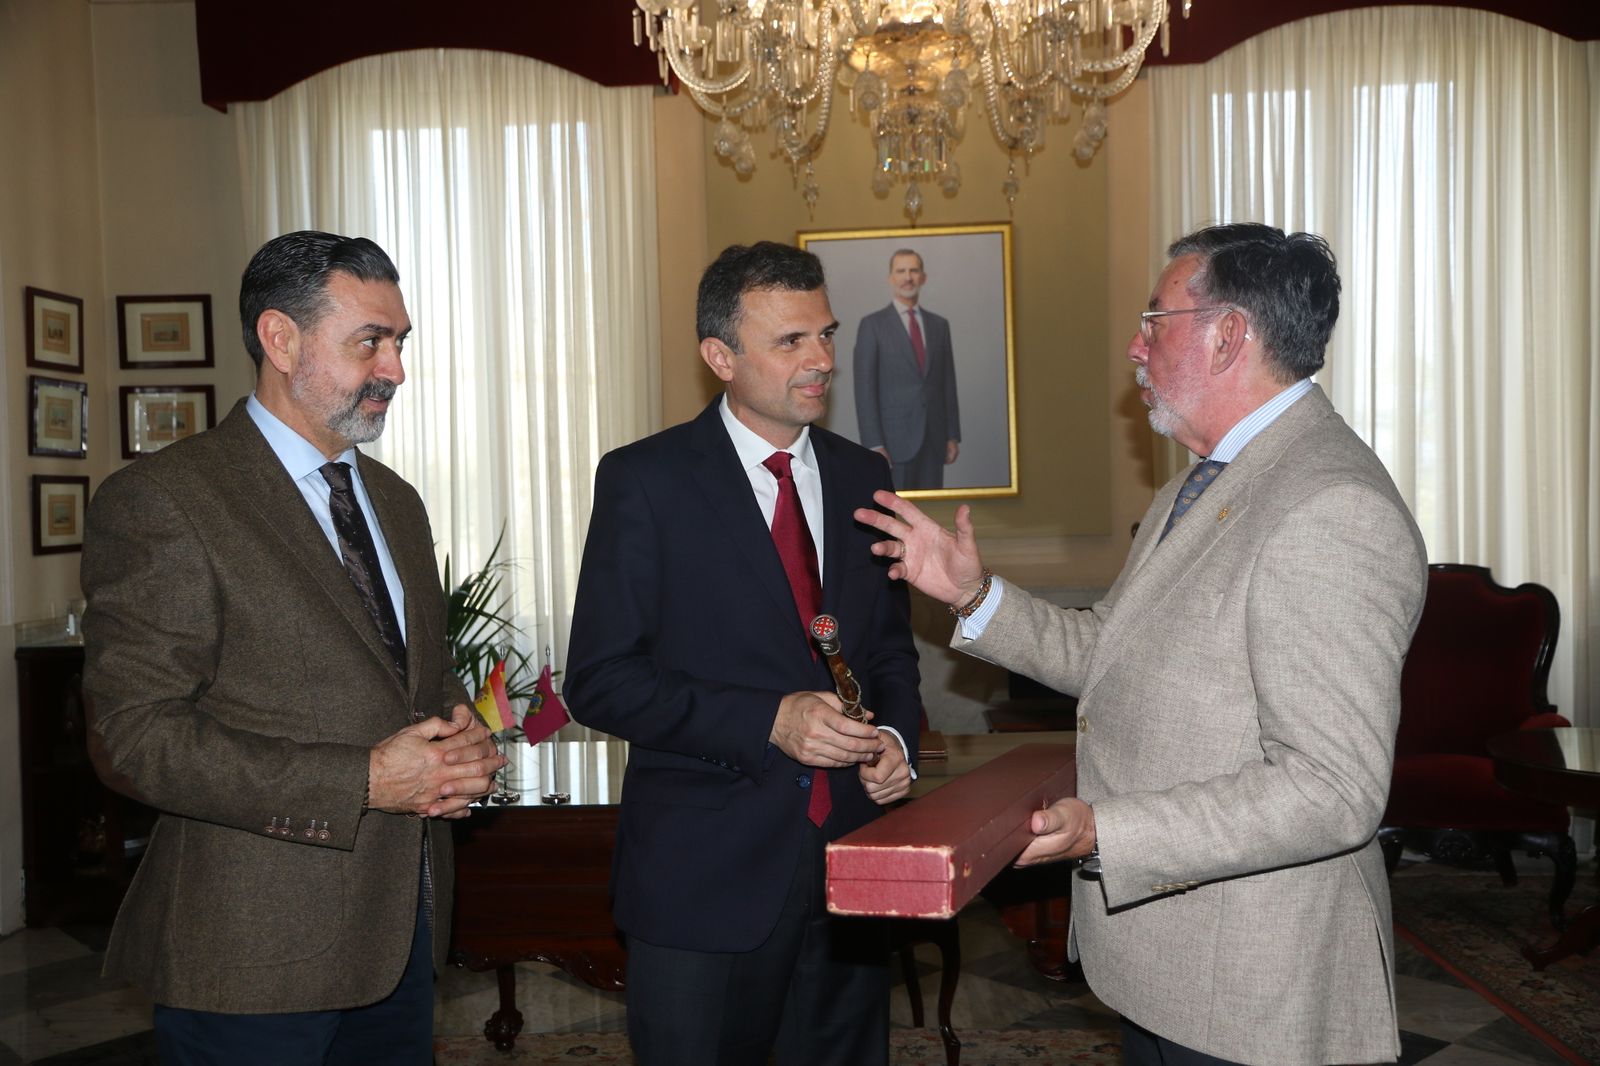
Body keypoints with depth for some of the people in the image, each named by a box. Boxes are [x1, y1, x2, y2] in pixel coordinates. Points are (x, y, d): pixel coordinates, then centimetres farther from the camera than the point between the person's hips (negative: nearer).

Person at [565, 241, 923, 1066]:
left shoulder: (862, 479, 7)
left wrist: (895, 736, -4)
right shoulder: (644, 480, -9)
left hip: (848, 864, 5)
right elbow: (600, 681, -12)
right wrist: (769, 721, -20)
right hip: (703, 873, -4)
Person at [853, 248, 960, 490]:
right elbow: (865, 388, -6)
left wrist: (953, 435, 7)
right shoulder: (872, 325, -1)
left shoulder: (939, 324, 13)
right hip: (894, 438, -4)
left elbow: (948, 383, 13)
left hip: (934, 438, 4)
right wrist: (874, 444, -13)